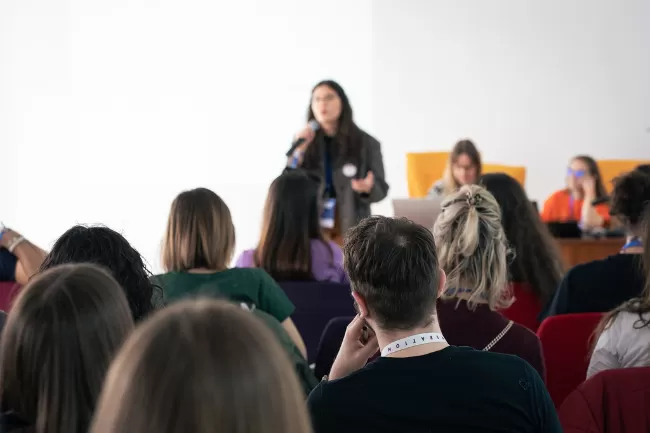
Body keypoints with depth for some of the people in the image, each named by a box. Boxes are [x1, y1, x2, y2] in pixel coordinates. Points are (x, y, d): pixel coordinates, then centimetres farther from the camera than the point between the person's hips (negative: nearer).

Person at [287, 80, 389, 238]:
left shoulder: (367, 143, 3)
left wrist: (368, 188, -17)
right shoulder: (303, 142, 6)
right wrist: (298, 153, -9)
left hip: (351, 230, -1)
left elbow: (381, 189, 5)